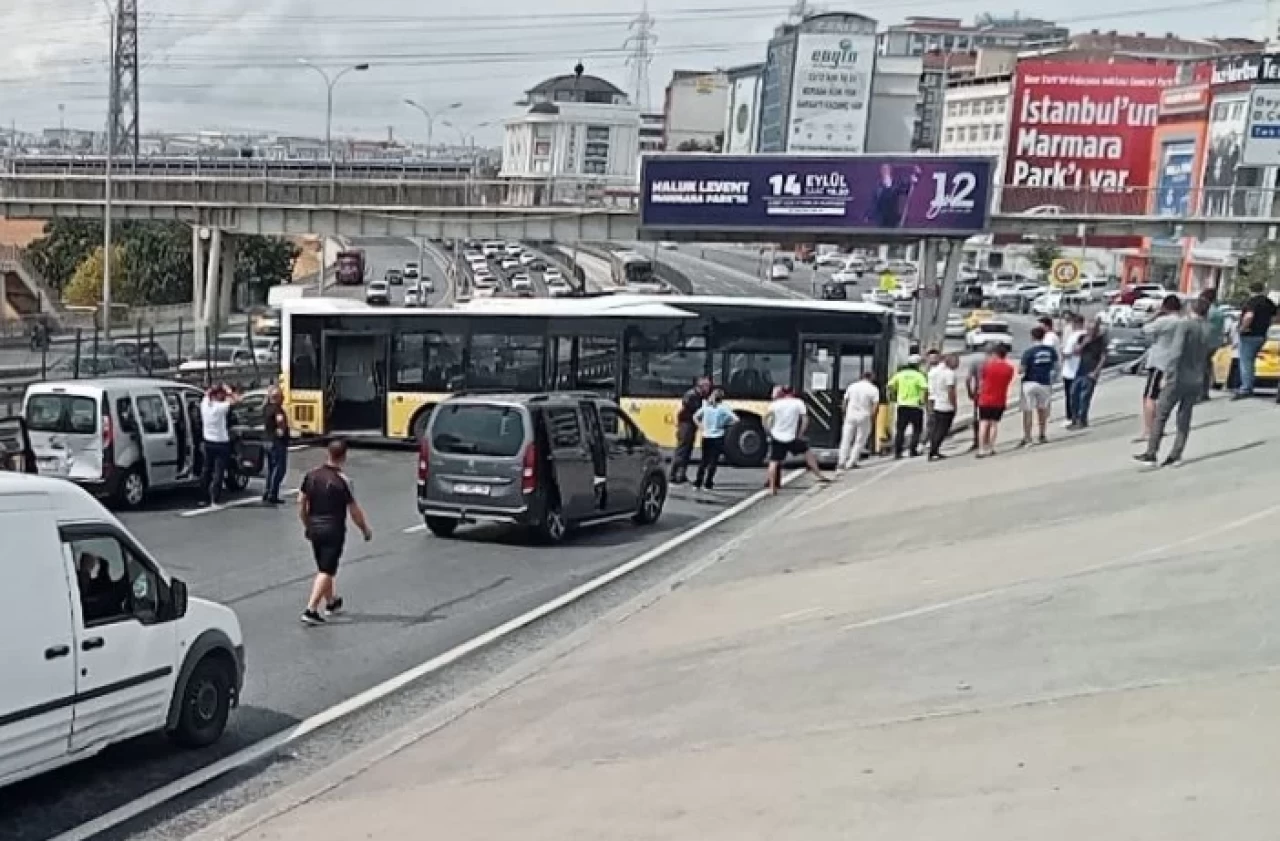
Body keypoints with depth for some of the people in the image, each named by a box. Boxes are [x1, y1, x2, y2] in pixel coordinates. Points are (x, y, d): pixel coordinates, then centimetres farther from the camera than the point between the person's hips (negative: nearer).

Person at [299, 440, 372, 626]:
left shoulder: (311, 475, 0)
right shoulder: (343, 480, -15)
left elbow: (301, 503, 6)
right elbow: (355, 511, -11)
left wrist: (307, 525, 20)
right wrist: (366, 529, 4)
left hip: (314, 528, 6)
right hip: (333, 530, -6)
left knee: (324, 568, 21)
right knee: (326, 571, -3)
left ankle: (331, 601, 37)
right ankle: (311, 610, -11)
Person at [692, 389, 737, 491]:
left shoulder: (706, 406, 1)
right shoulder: (723, 408, -9)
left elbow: (695, 417, 7)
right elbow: (735, 419, -15)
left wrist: (701, 427, 8)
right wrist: (725, 425, -3)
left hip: (706, 437, 4)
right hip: (718, 438, -4)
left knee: (703, 461, 13)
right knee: (713, 461, 3)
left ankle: (697, 484, 12)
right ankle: (708, 485, 2)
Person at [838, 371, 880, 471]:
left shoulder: (852, 386, 7)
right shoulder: (873, 389, -4)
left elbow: (845, 402, 10)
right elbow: (875, 405, -10)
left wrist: (845, 414, 20)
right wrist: (872, 419, -3)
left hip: (850, 415, 3)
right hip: (864, 418, -3)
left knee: (846, 440, 7)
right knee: (859, 441, 6)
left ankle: (842, 462, 2)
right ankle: (851, 463, 3)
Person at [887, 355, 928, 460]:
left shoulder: (900, 374, 6)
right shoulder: (919, 376, -6)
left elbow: (890, 385, 0)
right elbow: (925, 388, -21)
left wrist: (893, 397, 10)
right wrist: (922, 400, -11)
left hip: (902, 405, 3)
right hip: (915, 406, -3)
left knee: (900, 430, 7)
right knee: (916, 429, 12)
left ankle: (897, 452, 1)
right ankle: (913, 451, 6)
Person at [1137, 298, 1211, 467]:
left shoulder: (1184, 325, -11)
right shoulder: (1207, 330, 7)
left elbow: (1177, 352, -19)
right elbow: (1205, 357, 13)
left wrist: (1170, 374, -15)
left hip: (1179, 378, -5)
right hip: (1196, 381, 5)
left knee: (1161, 415, 1)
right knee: (1184, 419, 10)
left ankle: (1151, 454, 0)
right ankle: (1175, 455, 4)